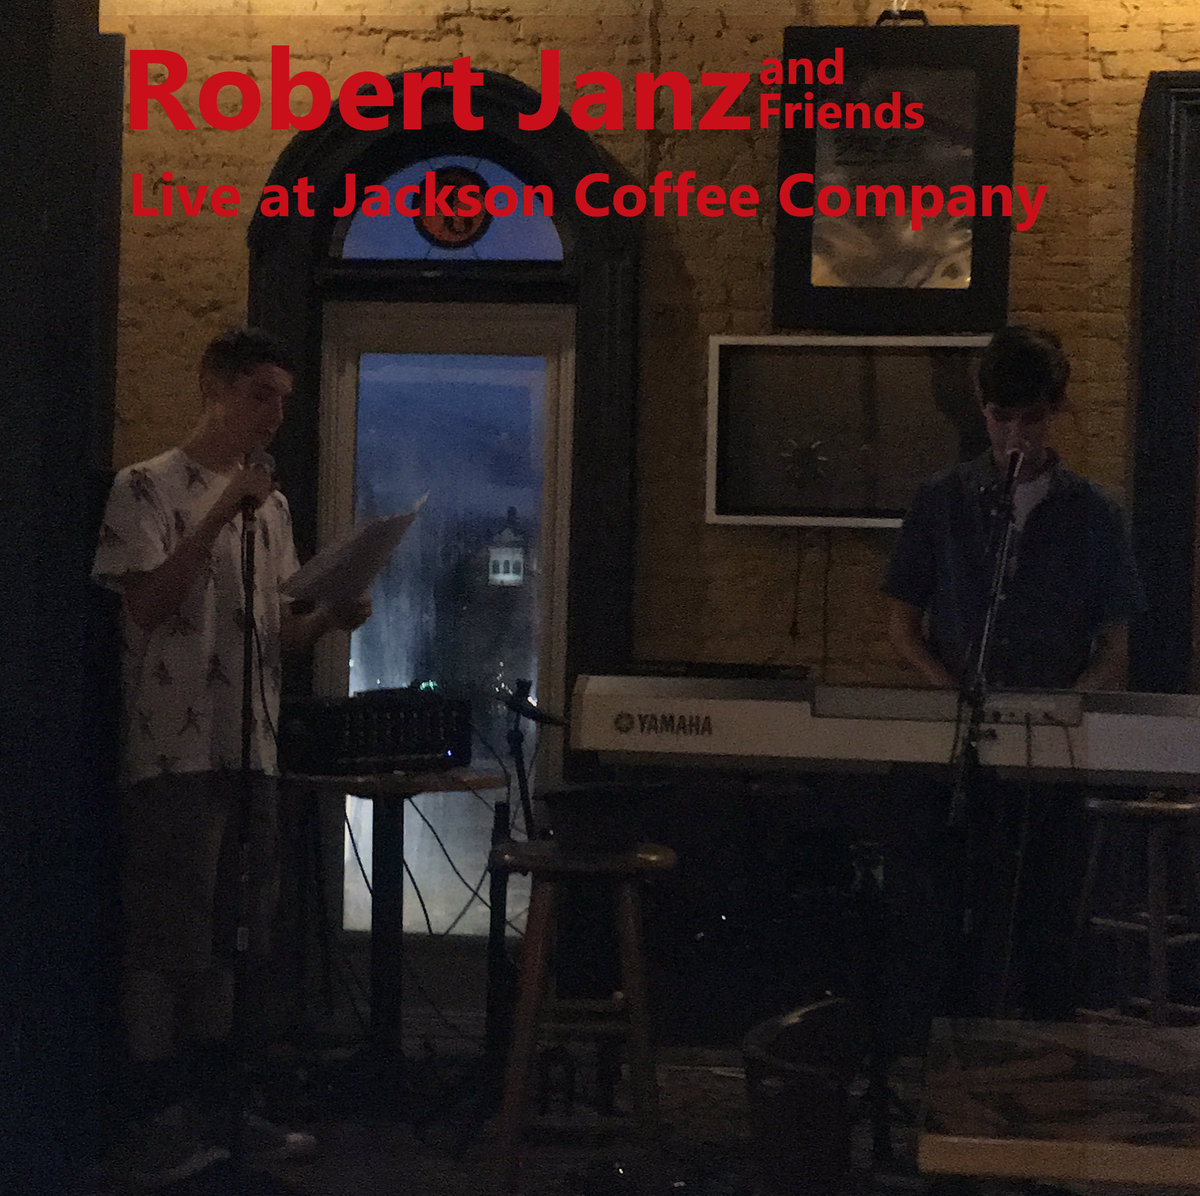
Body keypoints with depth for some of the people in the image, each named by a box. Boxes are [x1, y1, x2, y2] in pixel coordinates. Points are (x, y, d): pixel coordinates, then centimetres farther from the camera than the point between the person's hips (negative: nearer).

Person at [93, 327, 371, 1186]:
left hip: (253, 750, 7)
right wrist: (221, 513, -19)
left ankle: (211, 1106, 19)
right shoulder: (147, 488, -4)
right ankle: (157, 1124, 3)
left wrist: (331, 618, -3)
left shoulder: (273, 505, 17)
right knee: (163, 941, -3)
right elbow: (147, 605, -14)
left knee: (226, 938, 11)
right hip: (173, 750, -7)